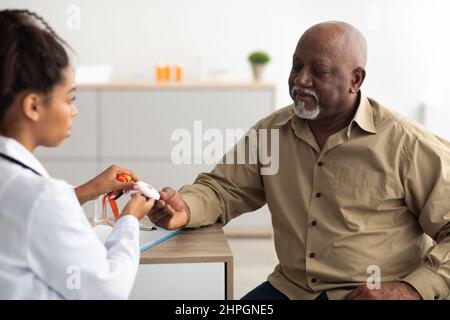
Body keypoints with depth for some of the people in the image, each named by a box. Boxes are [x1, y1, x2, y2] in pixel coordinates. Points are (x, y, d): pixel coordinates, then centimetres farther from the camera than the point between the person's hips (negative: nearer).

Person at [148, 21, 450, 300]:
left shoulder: (408, 145, -9)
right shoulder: (271, 131, 7)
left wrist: (414, 290, -18)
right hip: (289, 288, 4)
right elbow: (222, 189, 12)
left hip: (377, 294, -3)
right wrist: (185, 209, -10)